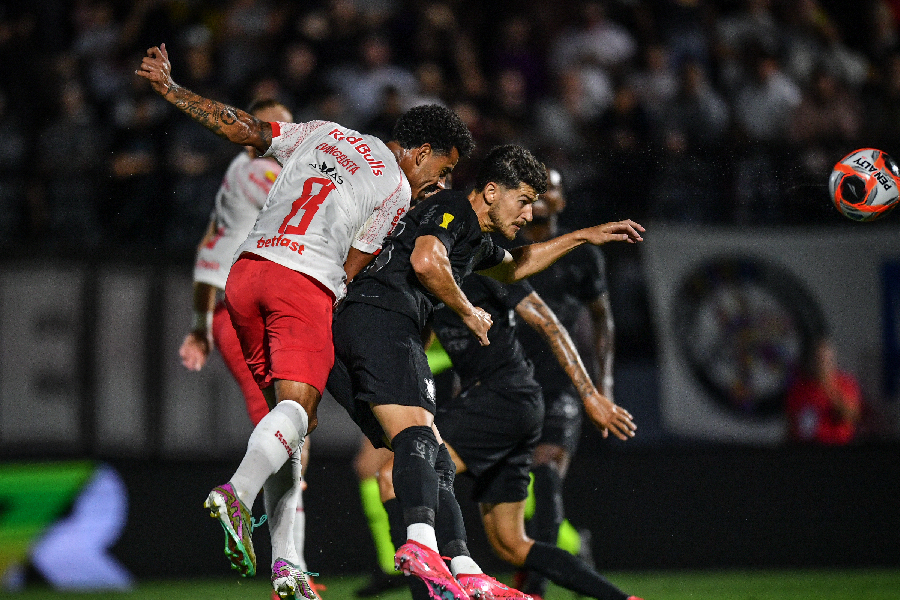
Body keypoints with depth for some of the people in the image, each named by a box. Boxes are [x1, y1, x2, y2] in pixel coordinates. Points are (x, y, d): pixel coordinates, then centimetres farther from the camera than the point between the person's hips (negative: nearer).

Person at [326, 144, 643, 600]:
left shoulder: (476, 241, 32)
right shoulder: (452, 209, 0)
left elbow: (513, 267, 53)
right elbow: (426, 262, -20)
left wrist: (583, 237, 51)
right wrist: (468, 312, -5)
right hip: (382, 318, -11)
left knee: (435, 461, 5)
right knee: (418, 438, -29)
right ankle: (421, 545, -51)